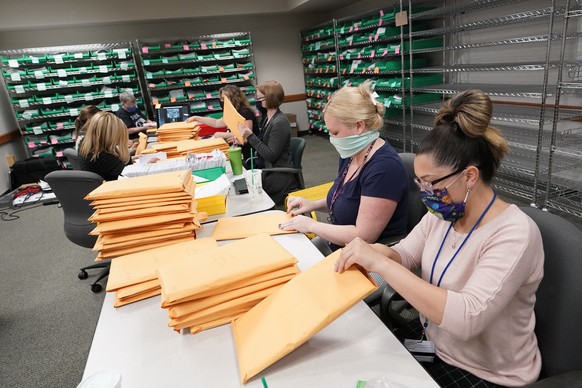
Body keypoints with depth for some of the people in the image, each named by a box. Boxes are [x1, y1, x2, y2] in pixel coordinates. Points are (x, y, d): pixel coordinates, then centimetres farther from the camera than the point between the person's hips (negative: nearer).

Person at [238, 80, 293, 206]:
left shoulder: (280, 123, -19)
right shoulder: (266, 118, 8)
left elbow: (271, 156, -22)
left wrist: (250, 136, -25)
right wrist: (246, 140, 1)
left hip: (278, 176, -8)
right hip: (264, 167, 8)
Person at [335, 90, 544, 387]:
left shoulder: (515, 235, -27)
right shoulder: (442, 214, -6)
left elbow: (467, 317, -37)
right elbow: (405, 255, 2)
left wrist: (381, 263, -38)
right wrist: (382, 254, -21)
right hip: (431, 339, 6)